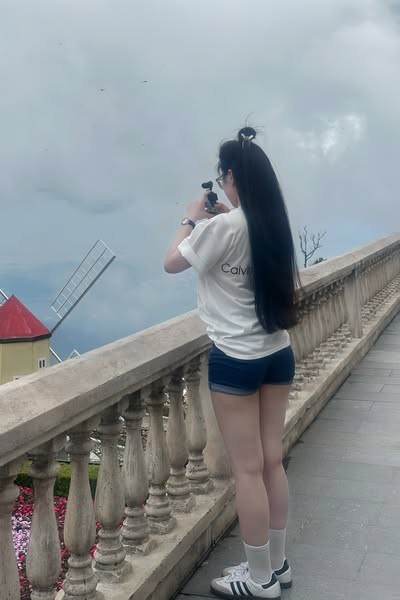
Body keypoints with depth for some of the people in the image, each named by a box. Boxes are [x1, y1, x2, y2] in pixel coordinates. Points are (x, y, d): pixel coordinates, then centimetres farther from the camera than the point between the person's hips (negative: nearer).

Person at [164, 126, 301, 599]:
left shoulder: (221, 226, -16)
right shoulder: (273, 225, 3)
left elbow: (171, 263, -3)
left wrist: (191, 219, 9)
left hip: (236, 360, -7)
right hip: (278, 354, 7)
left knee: (247, 469, 4)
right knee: (272, 462, 14)